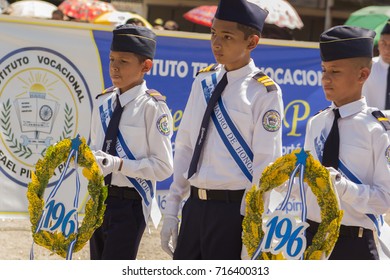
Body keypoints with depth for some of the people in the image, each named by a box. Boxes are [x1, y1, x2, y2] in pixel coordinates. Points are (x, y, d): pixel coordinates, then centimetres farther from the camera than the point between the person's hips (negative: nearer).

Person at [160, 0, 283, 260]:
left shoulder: (264, 93, -9)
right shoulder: (203, 82, 9)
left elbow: (265, 164, -11)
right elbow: (184, 147, 13)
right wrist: (171, 209, 10)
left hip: (234, 209, -6)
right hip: (195, 206, 6)